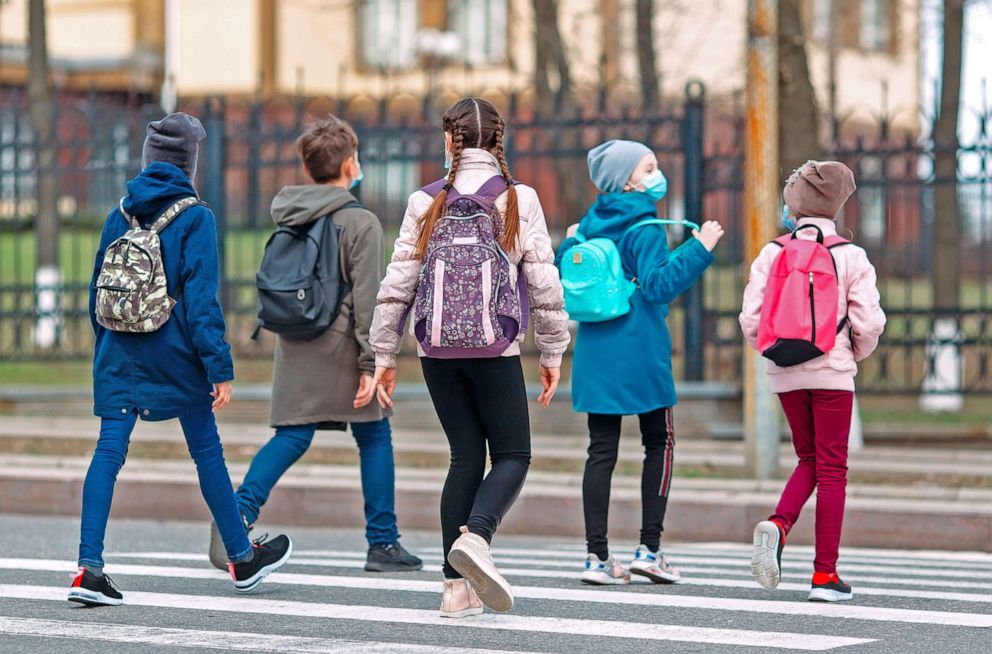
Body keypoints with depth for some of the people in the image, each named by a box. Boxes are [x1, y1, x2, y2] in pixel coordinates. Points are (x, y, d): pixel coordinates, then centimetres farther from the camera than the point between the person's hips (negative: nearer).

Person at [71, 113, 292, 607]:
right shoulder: (195, 218, -9)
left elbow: (98, 289, 11)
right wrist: (220, 367, -13)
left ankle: (90, 567, -13)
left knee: (109, 450, -1)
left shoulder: (120, 214, 6)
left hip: (120, 356, 4)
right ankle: (242, 558, 24)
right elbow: (200, 297, -14)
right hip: (175, 356, -4)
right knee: (207, 451, 10)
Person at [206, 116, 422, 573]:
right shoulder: (361, 223, -9)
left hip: (295, 346, 5)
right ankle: (382, 543, 10)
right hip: (341, 346, -5)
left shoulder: (289, 217, 9)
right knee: (374, 437, 8)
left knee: (291, 436, 6)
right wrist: (371, 363, -12)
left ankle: (239, 513, -15)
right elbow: (367, 299, -12)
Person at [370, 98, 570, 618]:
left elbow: (397, 286, 3)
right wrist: (552, 352, 8)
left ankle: (457, 586, 5)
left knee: (465, 456, 10)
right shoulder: (519, 200, -1)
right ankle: (475, 536, -22)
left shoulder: (427, 203, 4)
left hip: (437, 350, 3)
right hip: (496, 350, -3)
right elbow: (544, 283, -1)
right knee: (512, 455, 7)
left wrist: (384, 355, 10)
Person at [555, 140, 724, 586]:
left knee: (602, 449, 4)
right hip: (639, 352, -6)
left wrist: (569, 243, 34)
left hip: (595, 349, 6)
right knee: (659, 443, 8)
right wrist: (699, 249, -21)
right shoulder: (645, 228, -11)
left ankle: (597, 554, -2)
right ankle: (649, 548, 2)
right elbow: (658, 284, -21)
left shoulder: (591, 223, 10)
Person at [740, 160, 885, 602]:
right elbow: (869, 321, -10)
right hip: (832, 371, -3)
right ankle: (824, 574, 1)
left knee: (809, 459, 19)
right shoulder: (850, 256, -6)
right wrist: (856, 354, 11)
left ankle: (778, 524, -9)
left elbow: (751, 318, -4)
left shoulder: (772, 254, -1)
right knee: (831, 467, 3)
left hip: (785, 374, 3)